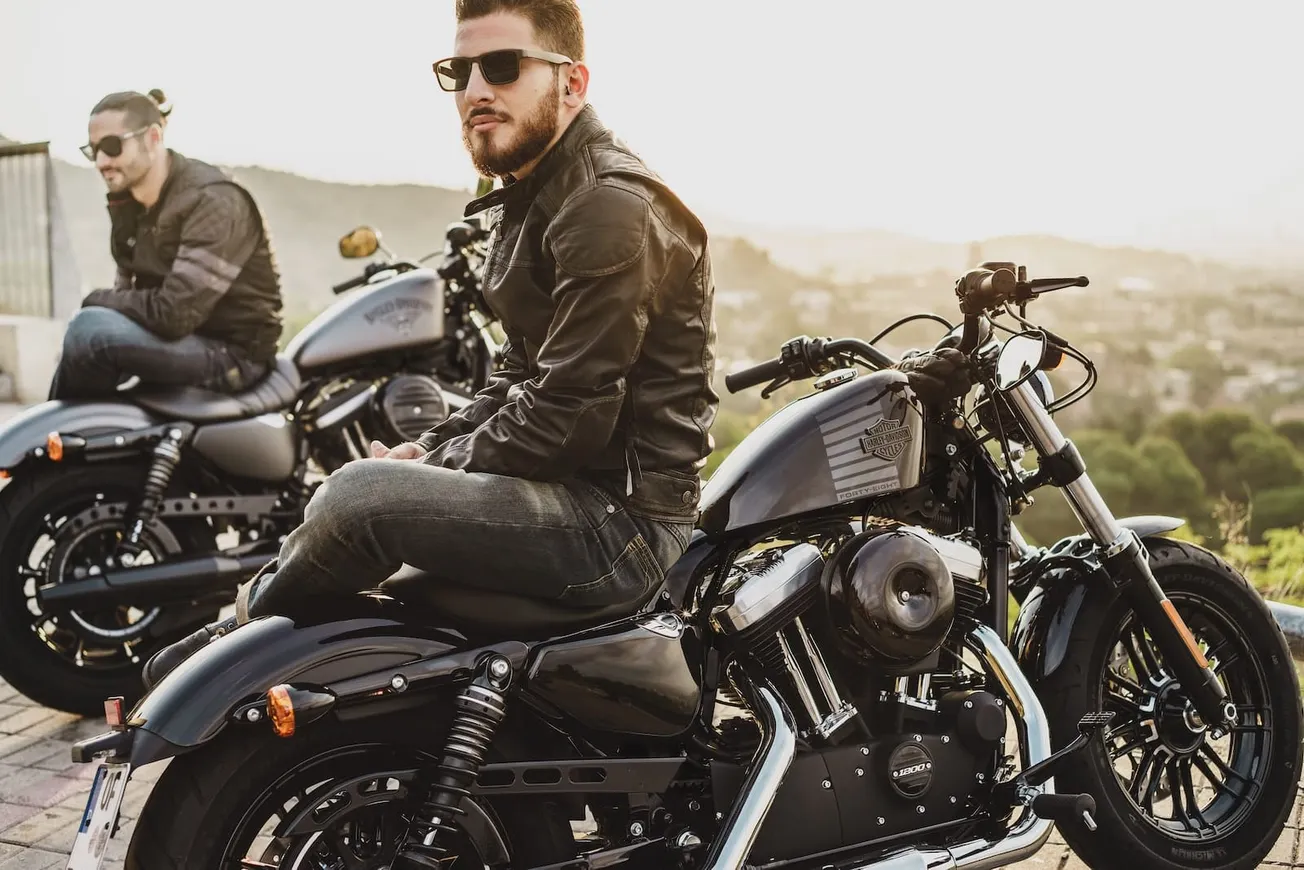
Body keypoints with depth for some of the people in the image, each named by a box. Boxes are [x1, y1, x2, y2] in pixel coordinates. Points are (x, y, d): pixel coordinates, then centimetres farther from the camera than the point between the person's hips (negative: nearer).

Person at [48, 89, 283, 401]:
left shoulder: (213, 202, -20)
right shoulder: (127, 202, 8)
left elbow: (174, 313, -28)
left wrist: (99, 300, -12)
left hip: (233, 354, -9)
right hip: (179, 338, 9)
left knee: (92, 329, -24)